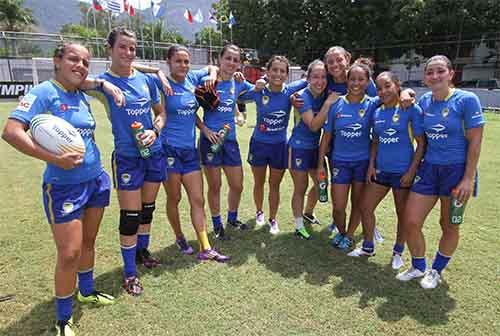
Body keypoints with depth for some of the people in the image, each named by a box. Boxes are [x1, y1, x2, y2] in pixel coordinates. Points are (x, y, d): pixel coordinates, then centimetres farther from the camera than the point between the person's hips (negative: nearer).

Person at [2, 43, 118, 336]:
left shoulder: (82, 96, 7)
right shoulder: (44, 92, -13)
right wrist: (55, 159, -28)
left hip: (96, 180, 7)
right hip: (64, 187, -7)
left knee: (88, 241, 19)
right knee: (69, 253, -2)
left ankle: (87, 291, 42)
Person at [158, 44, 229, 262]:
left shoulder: (192, 79, 6)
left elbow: (212, 67, 23)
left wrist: (212, 77, 4)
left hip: (190, 149, 5)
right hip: (169, 148, -5)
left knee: (198, 200, 5)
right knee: (174, 198, 10)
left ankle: (206, 249, 11)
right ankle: (179, 238, 34)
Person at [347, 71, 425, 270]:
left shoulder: (411, 109, -10)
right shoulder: (377, 113, 5)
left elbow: (421, 143, -9)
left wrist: (411, 171, -13)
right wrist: (371, 165, 5)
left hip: (403, 171, -5)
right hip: (381, 170, 5)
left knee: (403, 214, 10)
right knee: (365, 208, 8)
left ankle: (398, 252, 32)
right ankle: (368, 247, 29)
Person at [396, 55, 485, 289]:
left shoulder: (467, 100, -11)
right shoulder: (424, 101, 3)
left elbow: (475, 141, -11)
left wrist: (468, 179, -13)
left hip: (457, 170, -4)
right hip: (428, 168, 4)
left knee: (449, 226, 11)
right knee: (411, 222, 3)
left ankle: (436, 270, 33)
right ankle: (418, 267, 27)